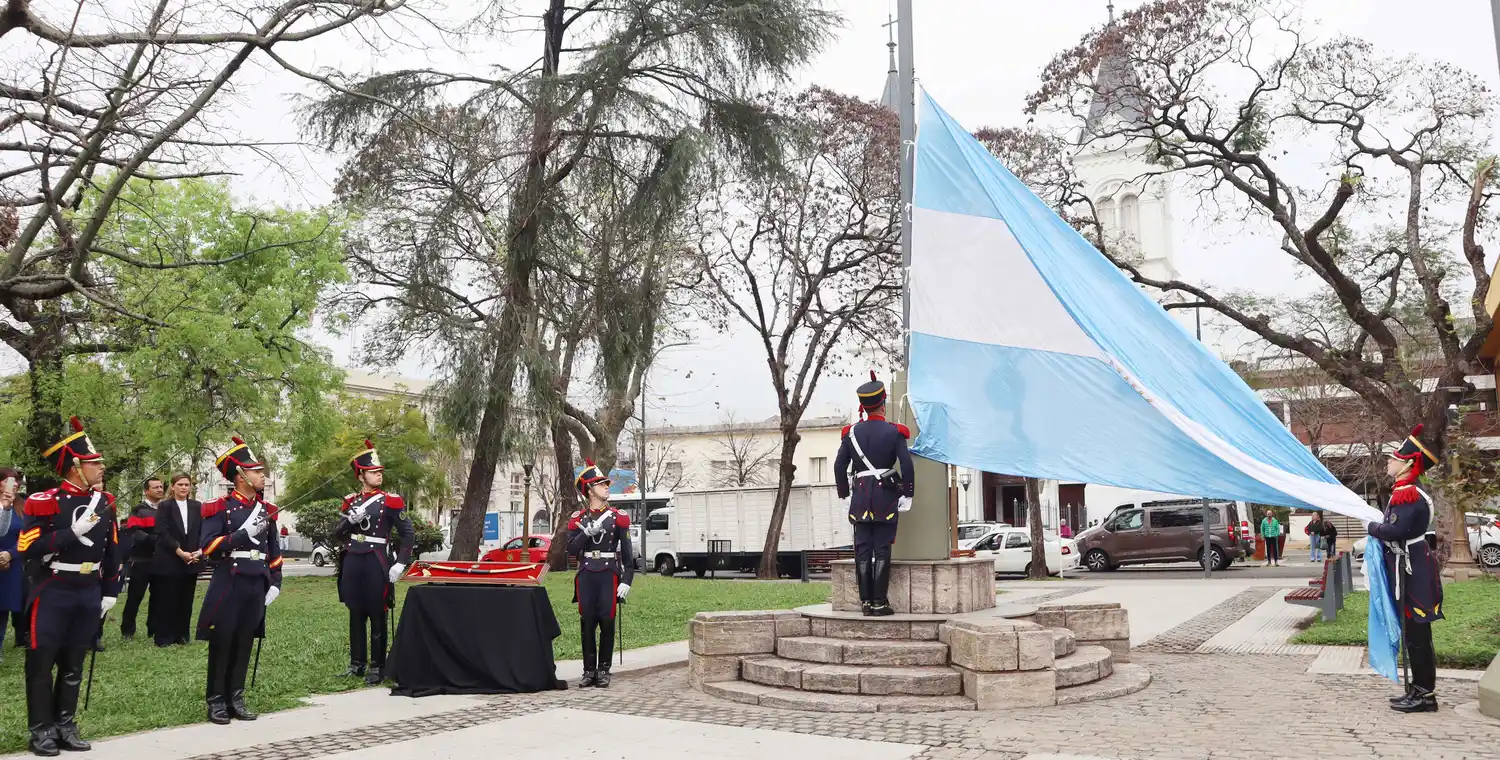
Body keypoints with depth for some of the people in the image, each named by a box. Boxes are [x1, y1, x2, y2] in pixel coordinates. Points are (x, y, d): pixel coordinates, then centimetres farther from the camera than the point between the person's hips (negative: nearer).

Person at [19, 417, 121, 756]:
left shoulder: (104, 502, 6)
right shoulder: (45, 501, -10)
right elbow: (28, 548, -18)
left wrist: (110, 593, 12)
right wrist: (73, 532, -26)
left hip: (89, 594, 5)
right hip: (52, 594, -5)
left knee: (73, 664, 12)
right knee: (42, 663, 4)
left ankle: (65, 725, 22)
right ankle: (41, 729, 15)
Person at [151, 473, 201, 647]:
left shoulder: (197, 506, 8)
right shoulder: (164, 506, -2)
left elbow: (204, 530, 6)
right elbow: (162, 533, -10)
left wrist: (200, 551, -10)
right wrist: (180, 552, -17)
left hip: (192, 560, 3)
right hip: (169, 562, -3)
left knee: (186, 600, 7)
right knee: (167, 600, 1)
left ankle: (181, 636, 15)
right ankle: (164, 638, 9)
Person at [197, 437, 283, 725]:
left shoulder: (266, 509, 11)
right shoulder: (220, 507, -6)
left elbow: (274, 550, 17)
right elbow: (208, 547, -15)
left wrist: (275, 582, 11)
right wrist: (244, 533, -23)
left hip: (256, 586, 5)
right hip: (228, 585, -5)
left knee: (244, 645, 9)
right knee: (221, 644, 2)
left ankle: (236, 698, 19)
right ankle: (216, 701, 13)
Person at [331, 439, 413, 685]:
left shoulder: (390, 501, -3)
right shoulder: (350, 501, 9)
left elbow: (409, 534, -3)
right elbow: (336, 535, 8)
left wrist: (400, 564, -11)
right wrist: (350, 520, -12)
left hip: (376, 564, -4)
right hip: (352, 564, 4)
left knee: (377, 617, 2)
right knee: (355, 616, 12)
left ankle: (377, 667, 9)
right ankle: (356, 663, 23)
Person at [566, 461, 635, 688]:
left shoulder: (618, 517, 3)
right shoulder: (578, 518, 6)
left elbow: (627, 552, 1)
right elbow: (572, 549, -3)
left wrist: (626, 580, -6)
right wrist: (588, 531, -18)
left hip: (609, 575, -1)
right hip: (586, 576, 1)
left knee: (607, 622, -1)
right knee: (587, 624, 4)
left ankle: (603, 671, 10)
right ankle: (589, 671, 13)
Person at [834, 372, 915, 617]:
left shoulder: (851, 432, 4)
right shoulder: (894, 431, -3)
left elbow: (839, 466, 4)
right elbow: (906, 464, -10)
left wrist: (844, 495, 12)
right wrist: (907, 495, -3)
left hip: (860, 497, 2)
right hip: (886, 496, -2)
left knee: (863, 550, 7)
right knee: (882, 550, 1)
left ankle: (865, 601, 8)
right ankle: (879, 603, 0)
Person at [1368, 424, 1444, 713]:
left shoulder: (1409, 495, -19)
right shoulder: (1403, 492, 13)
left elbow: (1397, 530, -27)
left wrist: (1371, 527, -11)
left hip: (1412, 573, -10)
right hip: (1408, 570, 10)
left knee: (1417, 635, -2)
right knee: (1413, 633, 15)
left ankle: (1425, 695, 6)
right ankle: (1420, 689, 23)